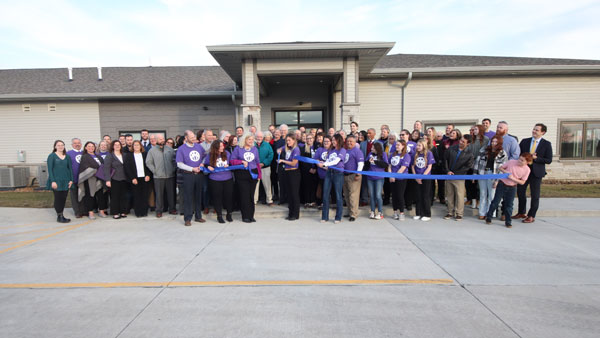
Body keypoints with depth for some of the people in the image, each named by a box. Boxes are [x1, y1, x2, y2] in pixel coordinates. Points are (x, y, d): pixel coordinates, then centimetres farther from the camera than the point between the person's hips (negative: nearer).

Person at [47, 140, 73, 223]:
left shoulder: (67, 157, 10)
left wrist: (71, 180, 2)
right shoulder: (52, 156, -2)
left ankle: (61, 215, 16)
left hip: (66, 181, 4)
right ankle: (59, 216, 7)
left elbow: (70, 168, 11)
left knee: (63, 199, 6)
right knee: (58, 198, -2)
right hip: (56, 181, -4)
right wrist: (53, 181, -14)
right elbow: (50, 169, -6)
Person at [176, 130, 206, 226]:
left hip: (199, 174, 4)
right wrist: (192, 169, -13)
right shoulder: (181, 149, -3)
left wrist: (202, 163, -3)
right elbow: (179, 164, -7)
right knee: (188, 197, -1)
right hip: (188, 175, -4)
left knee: (198, 196, 11)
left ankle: (198, 216, 21)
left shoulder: (199, 146, 8)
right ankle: (187, 219, 7)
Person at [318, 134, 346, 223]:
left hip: (338, 173, -5)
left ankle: (338, 217, 10)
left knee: (338, 195, 0)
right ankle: (325, 217, 12)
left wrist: (324, 164, -21)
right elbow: (327, 161, 12)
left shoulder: (342, 150, -2)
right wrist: (323, 165, -9)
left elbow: (336, 161, -15)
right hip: (329, 173, 6)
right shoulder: (330, 150, 17)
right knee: (325, 195, 3)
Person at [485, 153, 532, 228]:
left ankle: (508, 222, 18)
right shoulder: (511, 162, -13)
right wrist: (506, 172, -19)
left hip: (512, 188, 1)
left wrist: (513, 178, -21)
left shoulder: (527, 169, -9)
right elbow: (501, 168, 0)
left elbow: (522, 182, -6)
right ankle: (488, 217, 17)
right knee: (495, 201, 4)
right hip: (502, 184, -1)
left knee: (509, 205, 5)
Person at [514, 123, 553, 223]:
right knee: (520, 192, 10)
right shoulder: (524, 141, 6)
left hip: (536, 172, -3)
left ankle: (531, 216, 14)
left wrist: (536, 158, -18)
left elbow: (549, 160, -6)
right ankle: (521, 213, 27)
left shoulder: (546, 144, -3)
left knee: (535, 195, 3)